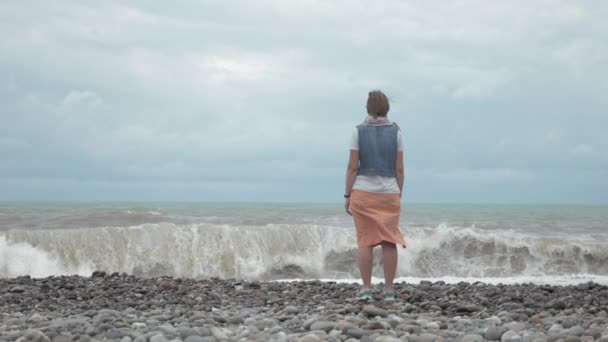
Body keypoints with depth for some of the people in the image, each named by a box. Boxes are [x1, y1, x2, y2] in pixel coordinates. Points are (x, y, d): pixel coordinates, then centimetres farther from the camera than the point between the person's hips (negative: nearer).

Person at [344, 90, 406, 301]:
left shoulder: (359, 131, -2)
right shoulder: (395, 132, 2)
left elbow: (353, 166, -5)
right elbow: (399, 168, 0)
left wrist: (348, 195, 0)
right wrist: (398, 195, 9)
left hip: (363, 192, -1)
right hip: (389, 192, 1)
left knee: (365, 241, 2)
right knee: (389, 242, 2)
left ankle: (366, 289, 0)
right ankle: (388, 290, 1)